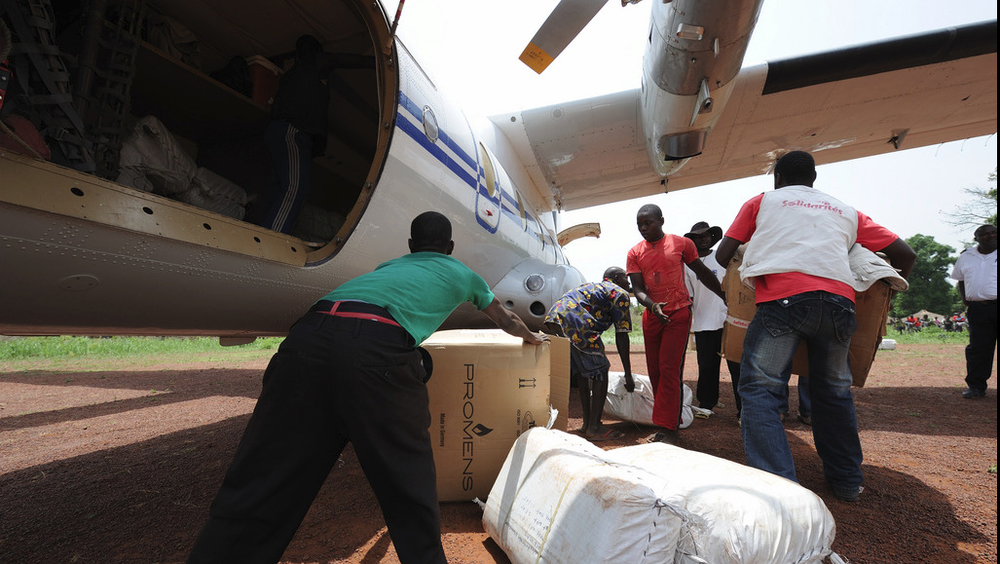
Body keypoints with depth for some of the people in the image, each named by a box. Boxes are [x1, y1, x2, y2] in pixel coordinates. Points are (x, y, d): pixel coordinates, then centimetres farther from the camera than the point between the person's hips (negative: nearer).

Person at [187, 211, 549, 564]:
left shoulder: (391, 265, 39)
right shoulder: (462, 273, 33)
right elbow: (507, 321, 50)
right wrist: (532, 337, 71)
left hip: (308, 336, 4)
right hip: (378, 351, -4)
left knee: (254, 497, 8)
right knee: (411, 496, 13)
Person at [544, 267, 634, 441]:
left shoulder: (592, 286, 37)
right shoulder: (620, 294, 12)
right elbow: (621, 337, 7)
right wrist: (628, 375, 11)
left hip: (553, 318, 9)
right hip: (574, 324, -9)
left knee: (583, 374, 19)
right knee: (600, 372, 3)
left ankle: (588, 423, 26)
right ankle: (594, 428, 6)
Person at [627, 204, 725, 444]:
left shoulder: (682, 244, -1)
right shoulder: (635, 253, 4)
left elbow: (703, 273, 10)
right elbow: (638, 289, -3)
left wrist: (725, 297, 16)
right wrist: (652, 305, -24)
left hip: (678, 313, -3)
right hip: (652, 315, 4)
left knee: (670, 370, -11)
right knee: (655, 371, 6)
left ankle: (668, 429, -5)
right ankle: (664, 426, 18)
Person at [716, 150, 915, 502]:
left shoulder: (762, 201, 21)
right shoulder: (846, 211, 29)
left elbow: (723, 254, 15)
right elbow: (905, 254, 27)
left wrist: (738, 278, 36)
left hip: (784, 296, -4)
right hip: (839, 299, 5)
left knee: (760, 387, -3)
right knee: (834, 391, 20)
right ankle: (847, 481, 29)